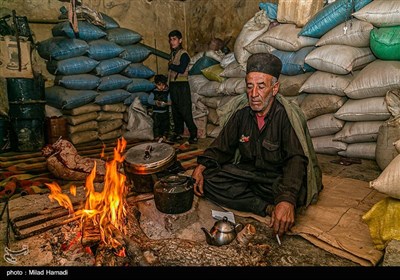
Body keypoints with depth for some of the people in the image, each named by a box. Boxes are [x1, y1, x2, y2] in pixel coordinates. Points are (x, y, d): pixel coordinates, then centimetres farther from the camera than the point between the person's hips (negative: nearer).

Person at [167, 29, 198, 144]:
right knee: (175, 111, 11)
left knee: (185, 111, -9)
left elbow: (181, 69, -20)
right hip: (173, 85, 8)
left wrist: (170, 65, -7)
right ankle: (178, 133, 19)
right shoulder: (173, 53, 17)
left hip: (182, 85, -8)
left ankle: (193, 134, 0)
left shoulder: (184, 54, -8)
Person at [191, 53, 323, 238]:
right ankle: (267, 207, -22)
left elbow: (296, 160, -29)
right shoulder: (241, 116, 0)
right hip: (249, 172, 6)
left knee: (296, 193, -39)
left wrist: (287, 200, -46)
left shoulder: (288, 116, -17)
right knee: (208, 178, -20)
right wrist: (201, 167, -12)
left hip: (278, 177, -5)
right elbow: (221, 147, 7)